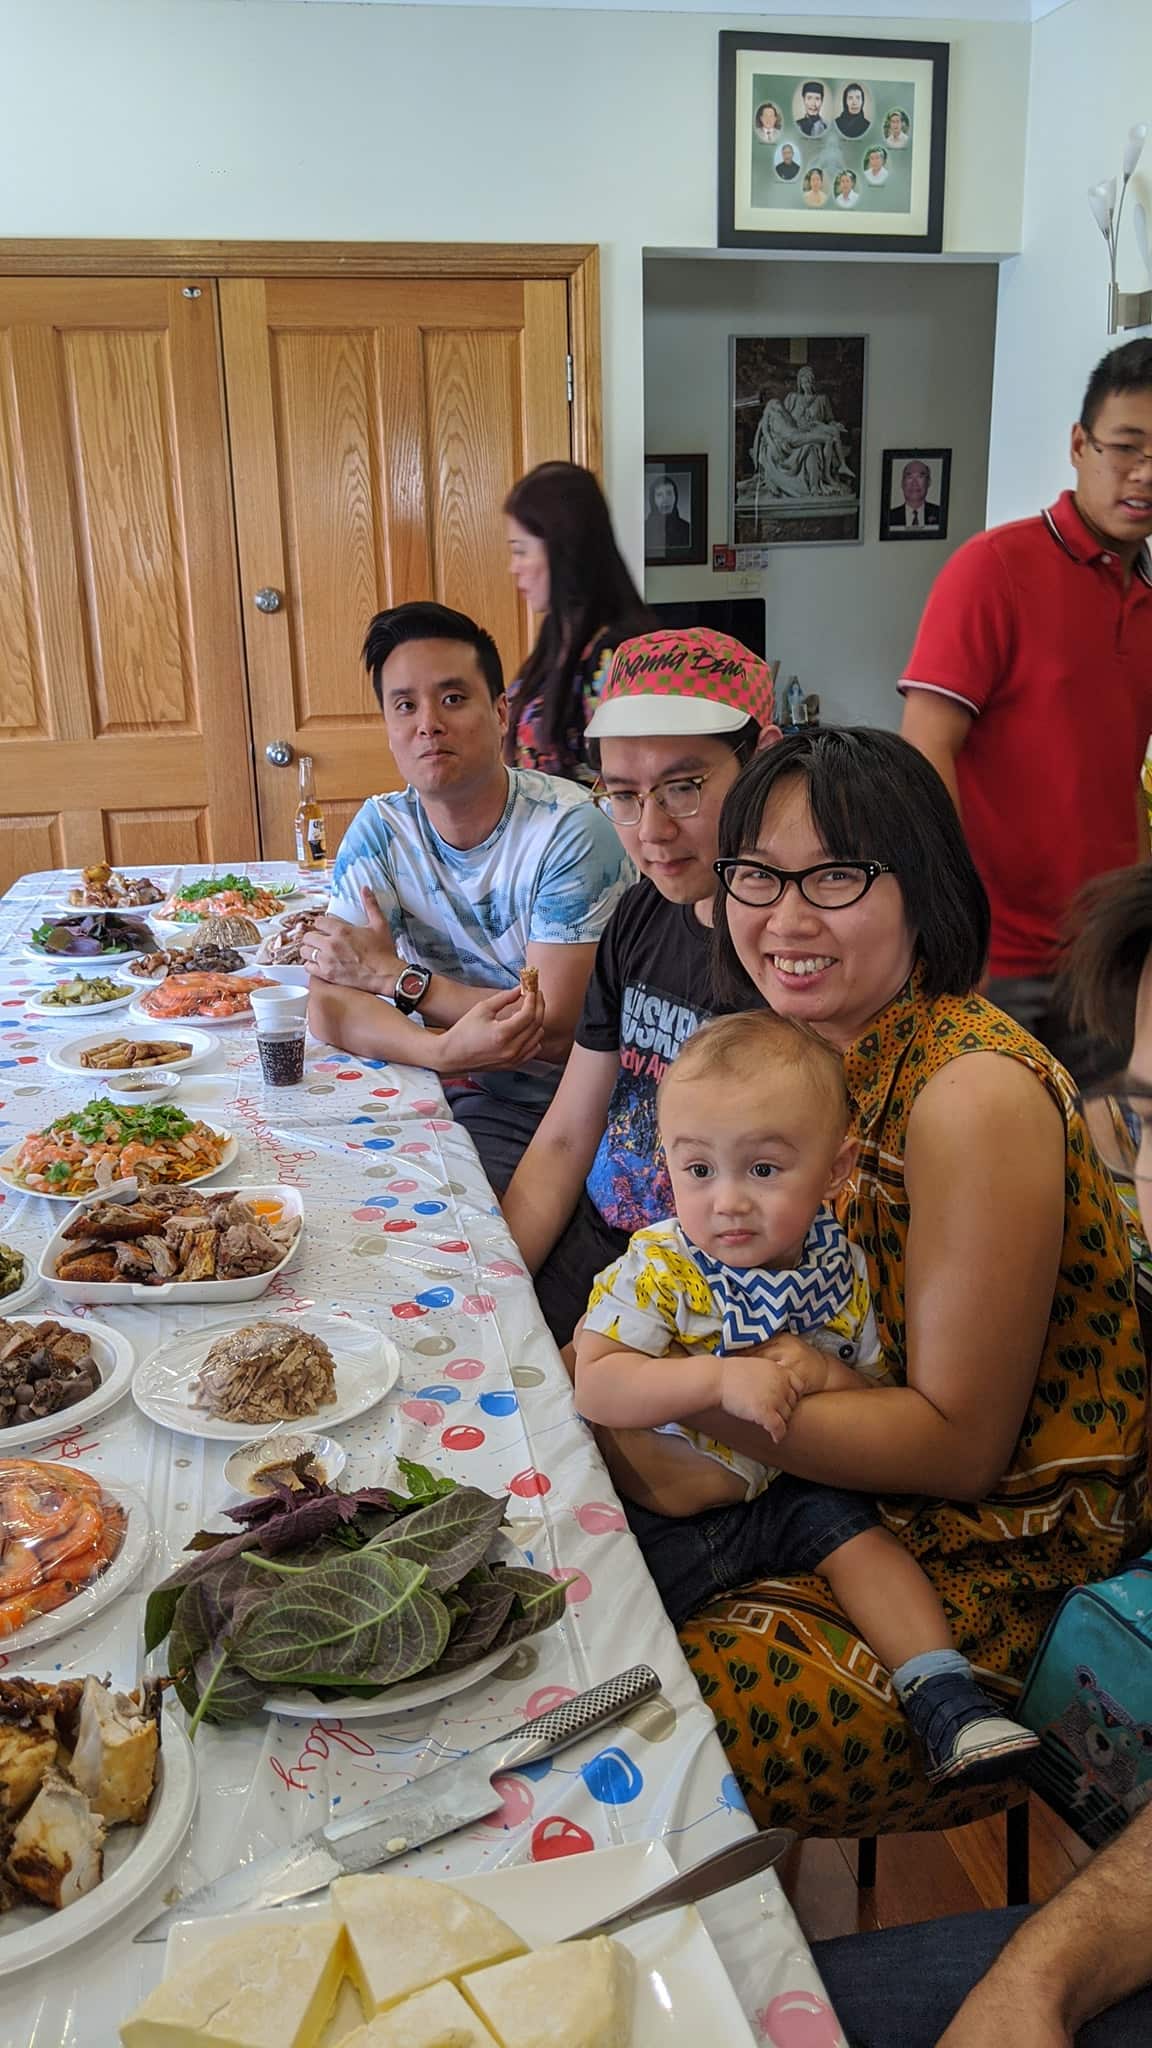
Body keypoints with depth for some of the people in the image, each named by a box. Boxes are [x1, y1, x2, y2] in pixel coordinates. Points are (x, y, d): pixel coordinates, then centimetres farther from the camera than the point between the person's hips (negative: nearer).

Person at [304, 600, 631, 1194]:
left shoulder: (569, 828, -14)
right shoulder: (378, 830, 0)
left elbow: (556, 1030, -18)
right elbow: (327, 1006, -10)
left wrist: (394, 977, -12)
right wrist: (444, 1051, -30)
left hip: (570, 1100, -4)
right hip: (466, 1095, 5)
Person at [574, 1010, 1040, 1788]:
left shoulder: (839, 1272, -6)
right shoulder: (658, 1268, -17)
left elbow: (872, 1396, 4)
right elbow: (596, 1386, -26)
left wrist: (822, 1374, -21)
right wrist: (721, 1379, -36)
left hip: (789, 1492, 3)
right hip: (663, 1505, -3)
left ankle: (944, 1694, 0)